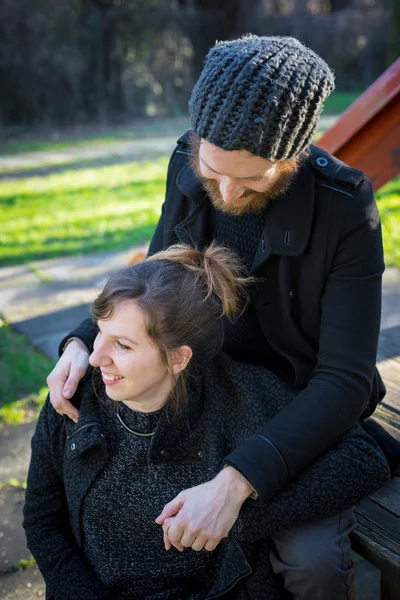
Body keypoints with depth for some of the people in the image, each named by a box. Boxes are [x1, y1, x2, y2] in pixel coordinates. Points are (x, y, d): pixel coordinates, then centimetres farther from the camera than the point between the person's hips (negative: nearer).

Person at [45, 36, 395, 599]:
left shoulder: (347, 209, -25)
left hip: (303, 412, -5)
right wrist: (83, 343, -16)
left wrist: (238, 480, -39)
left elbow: (344, 379, -27)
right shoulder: (188, 166, -10)